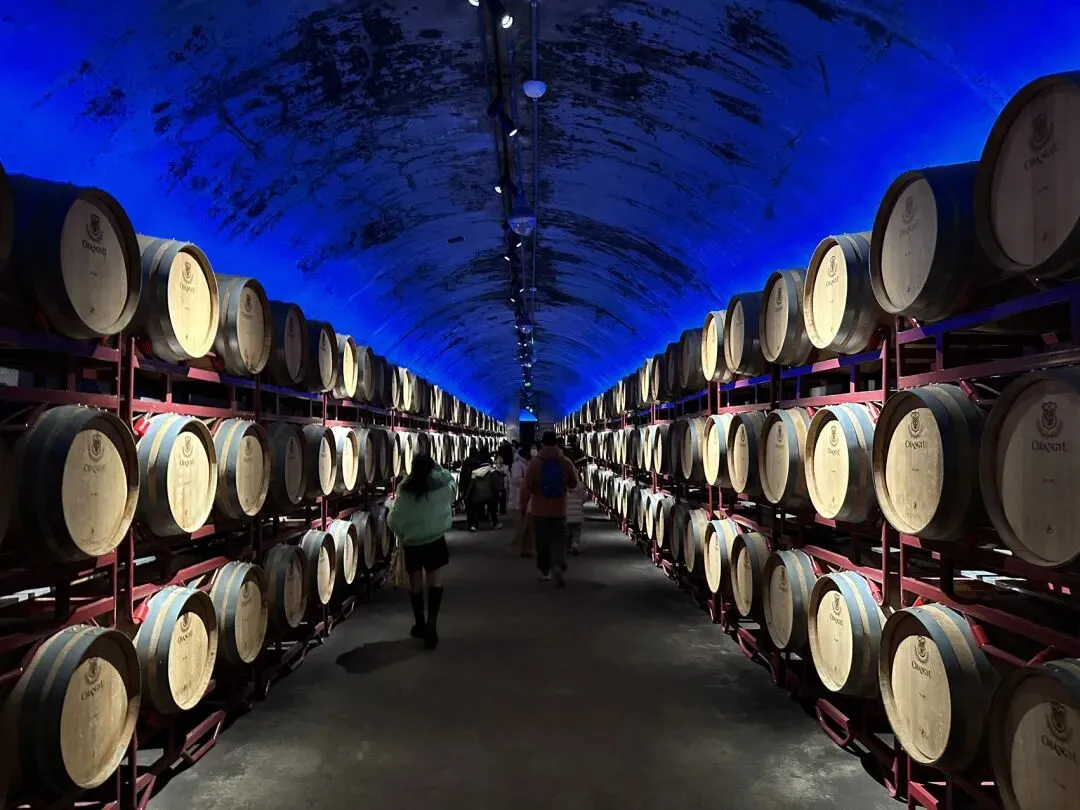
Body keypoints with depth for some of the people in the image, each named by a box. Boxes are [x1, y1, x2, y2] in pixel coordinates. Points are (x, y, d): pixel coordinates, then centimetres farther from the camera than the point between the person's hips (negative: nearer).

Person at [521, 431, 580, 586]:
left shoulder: (534, 463, -10)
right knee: (559, 540, 2)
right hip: (559, 510, 1)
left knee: (542, 541, 12)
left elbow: (527, 487, -10)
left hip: (540, 510, 0)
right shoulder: (566, 462, -4)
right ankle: (558, 566, -21)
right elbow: (574, 483, 8)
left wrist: (523, 505, 3)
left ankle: (544, 571, 20)